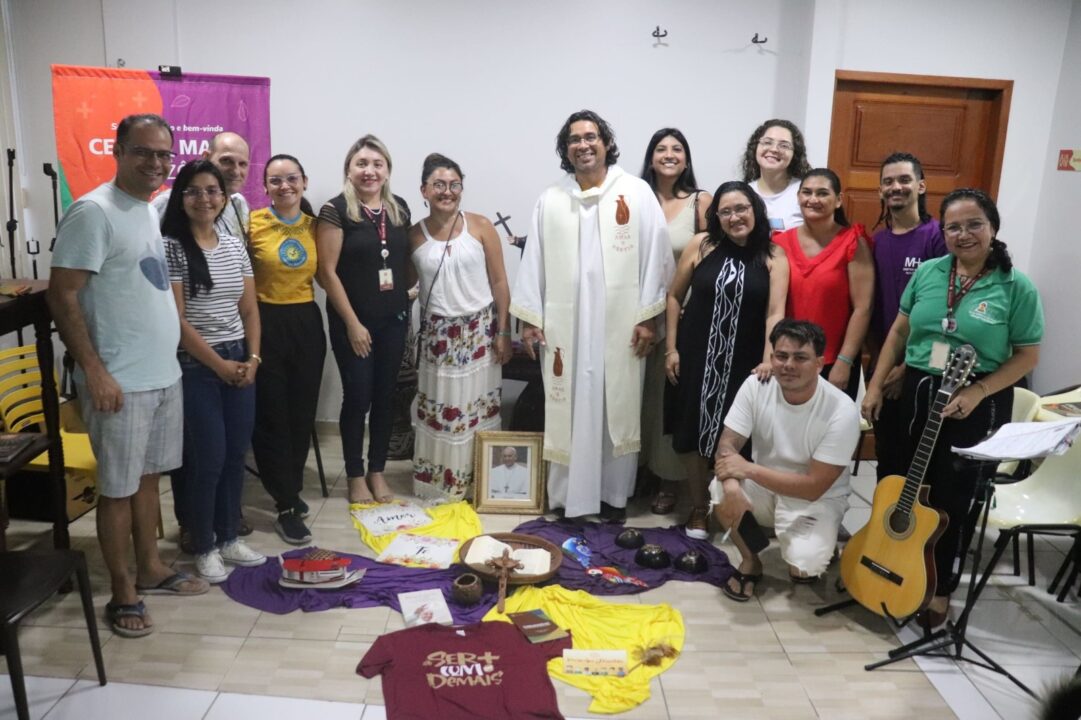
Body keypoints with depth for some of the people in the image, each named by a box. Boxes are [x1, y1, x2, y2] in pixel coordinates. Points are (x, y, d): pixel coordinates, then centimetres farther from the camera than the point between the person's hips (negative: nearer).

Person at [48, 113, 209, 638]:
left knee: (149, 476, 18)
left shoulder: (151, 211, 11)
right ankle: (122, 593, 18)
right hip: (121, 381, -8)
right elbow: (61, 296, -17)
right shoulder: (93, 211, -15)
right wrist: (95, 371, -20)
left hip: (164, 373, 8)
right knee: (119, 488, 4)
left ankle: (151, 570, 32)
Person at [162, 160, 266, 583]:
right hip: (195, 365, -5)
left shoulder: (235, 245, 9)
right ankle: (204, 548, 17)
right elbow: (176, 320, -13)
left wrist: (252, 358, -2)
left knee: (236, 454, 11)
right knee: (208, 458, -1)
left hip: (239, 362, 6)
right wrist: (219, 364, -13)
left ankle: (230, 537, 27)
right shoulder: (170, 247, -9)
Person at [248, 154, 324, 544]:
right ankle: (286, 508, 12)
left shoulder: (314, 224, 6)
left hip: (307, 322, 4)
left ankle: (291, 489, 32)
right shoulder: (252, 223, -7)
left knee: (302, 412, 13)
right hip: (266, 323, -4)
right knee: (272, 416, 2)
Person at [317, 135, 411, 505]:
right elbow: (327, 272, -12)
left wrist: (407, 303, 6)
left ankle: (377, 472, 25)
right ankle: (356, 476, 19)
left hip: (393, 319, 5)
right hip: (353, 321, -4)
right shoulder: (336, 210, -10)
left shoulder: (399, 208, 6)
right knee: (357, 397, 2)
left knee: (385, 396, 11)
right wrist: (352, 322, -13)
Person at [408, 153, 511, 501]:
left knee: (478, 409, 7)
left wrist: (503, 332, -5)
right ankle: (437, 483, 20)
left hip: (479, 331, 0)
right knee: (438, 411, 6)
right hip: (437, 334, 1)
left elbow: (499, 282, -3)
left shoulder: (480, 226, -3)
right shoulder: (414, 235, 0)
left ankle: (477, 481, 23)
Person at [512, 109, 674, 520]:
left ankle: (614, 494, 19)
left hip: (620, 324, -1)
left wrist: (648, 317, -6)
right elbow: (533, 262, 8)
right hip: (564, 324, 2)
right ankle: (568, 495, 17)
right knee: (568, 410, 5)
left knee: (618, 409, 6)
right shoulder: (551, 200, 8)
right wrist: (529, 318, 4)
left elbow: (655, 257, -2)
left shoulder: (637, 193, 1)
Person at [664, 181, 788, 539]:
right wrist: (671, 348, 0)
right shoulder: (701, 245, -2)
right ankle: (699, 508, 25)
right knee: (693, 432, 7)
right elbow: (674, 296, 4)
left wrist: (768, 361, -23)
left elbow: (775, 312, -11)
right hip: (697, 355, 1)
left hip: (744, 362, -1)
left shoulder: (774, 256, -3)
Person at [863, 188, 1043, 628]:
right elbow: (899, 332, 7)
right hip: (916, 394, 3)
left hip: (977, 406, -3)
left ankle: (941, 589, 25)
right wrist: (876, 385, 2)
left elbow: (1027, 356, -6)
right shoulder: (927, 272, 1)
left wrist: (976, 392, -18)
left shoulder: (1016, 287, -10)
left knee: (954, 498, 7)